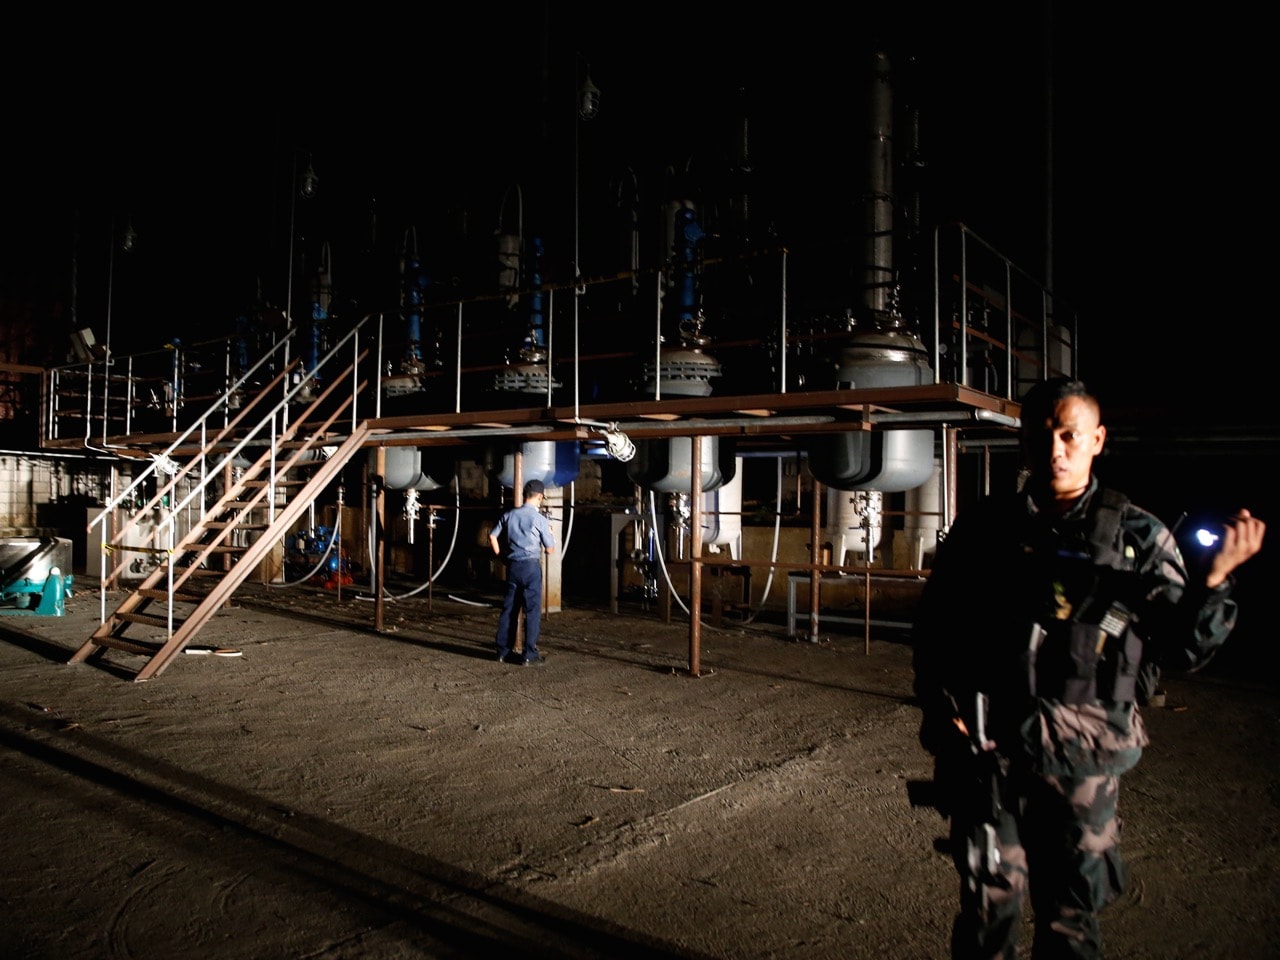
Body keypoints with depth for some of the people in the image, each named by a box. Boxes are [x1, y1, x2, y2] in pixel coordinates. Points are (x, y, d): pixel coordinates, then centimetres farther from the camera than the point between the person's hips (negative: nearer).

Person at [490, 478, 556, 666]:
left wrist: (501, 556, 16)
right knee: (533, 610, 0)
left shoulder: (509, 515, 6)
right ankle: (529, 654, -1)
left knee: (509, 608, 11)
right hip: (531, 566, -5)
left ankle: (503, 652, 17)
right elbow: (549, 548, -2)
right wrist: (549, 530, 13)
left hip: (512, 566, 5)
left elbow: (492, 536, 8)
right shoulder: (540, 519, -8)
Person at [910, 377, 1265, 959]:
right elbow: (932, 622, 8)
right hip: (987, 750, 0)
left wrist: (1213, 580, -16)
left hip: (1082, 758, 0)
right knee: (989, 907, 10)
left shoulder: (1138, 537, 1)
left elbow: (1183, 648, 0)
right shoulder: (983, 526, 3)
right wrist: (938, 705, -2)